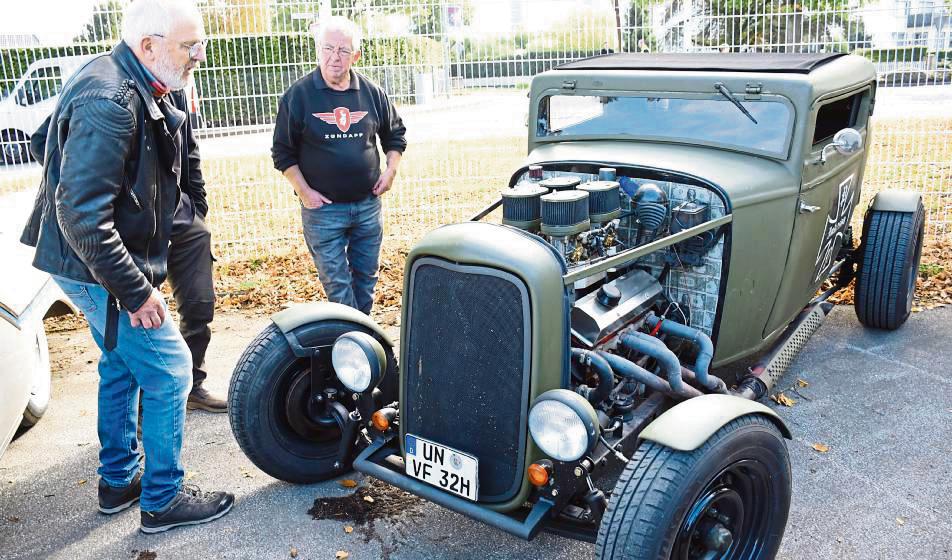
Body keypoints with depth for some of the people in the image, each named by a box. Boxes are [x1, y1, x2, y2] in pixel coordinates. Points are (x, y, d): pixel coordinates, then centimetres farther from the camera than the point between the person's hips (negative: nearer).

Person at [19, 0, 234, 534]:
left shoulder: (145, 91, 7)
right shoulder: (109, 101, -26)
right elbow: (82, 214, -29)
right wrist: (135, 291, -26)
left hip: (112, 262, 11)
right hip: (97, 268, -11)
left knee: (123, 365, 21)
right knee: (168, 370, -3)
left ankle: (119, 480, 38)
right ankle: (163, 500, 13)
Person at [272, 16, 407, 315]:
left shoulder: (372, 93, 2)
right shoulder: (298, 95, -6)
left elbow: (395, 134, 17)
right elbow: (283, 152, -2)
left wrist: (391, 171, 4)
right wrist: (304, 191, -10)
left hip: (368, 205, 3)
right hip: (323, 208, -3)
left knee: (366, 276, 14)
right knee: (337, 283, 0)